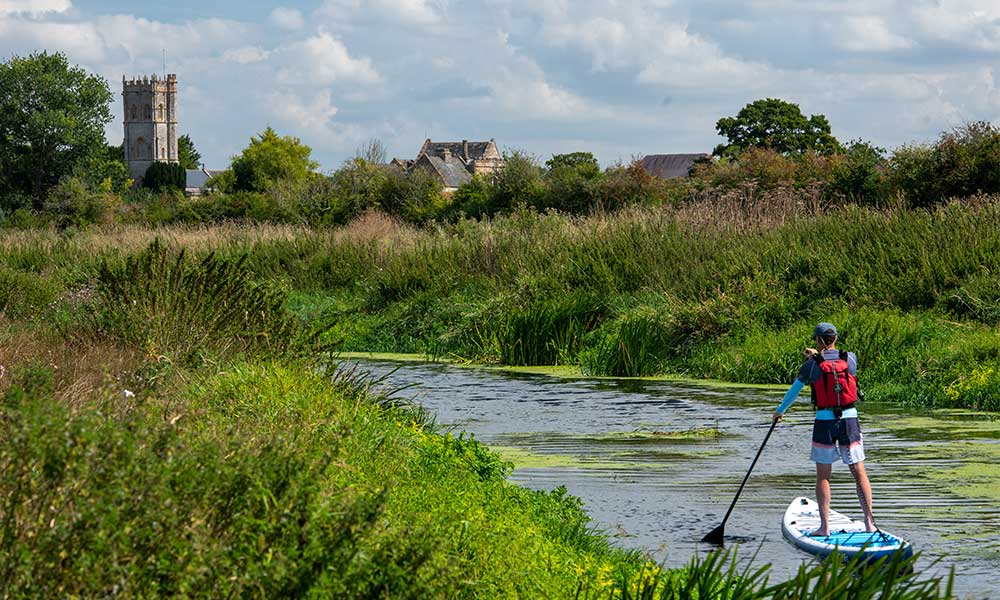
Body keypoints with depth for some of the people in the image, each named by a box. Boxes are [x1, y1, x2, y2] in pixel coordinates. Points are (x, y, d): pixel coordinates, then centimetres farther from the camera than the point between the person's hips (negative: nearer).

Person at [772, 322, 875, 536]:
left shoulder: (812, 365, -5)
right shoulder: (851, 358, 0)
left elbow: (794, 390, 10)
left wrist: (780, 410, 25)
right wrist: (818, 355, 27)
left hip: (824, 422, -2)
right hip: (849, 420, 2)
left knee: (823, 476, 6)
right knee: (859, 473, 7)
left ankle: (825, 526, 2)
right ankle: (869, 523, 4)